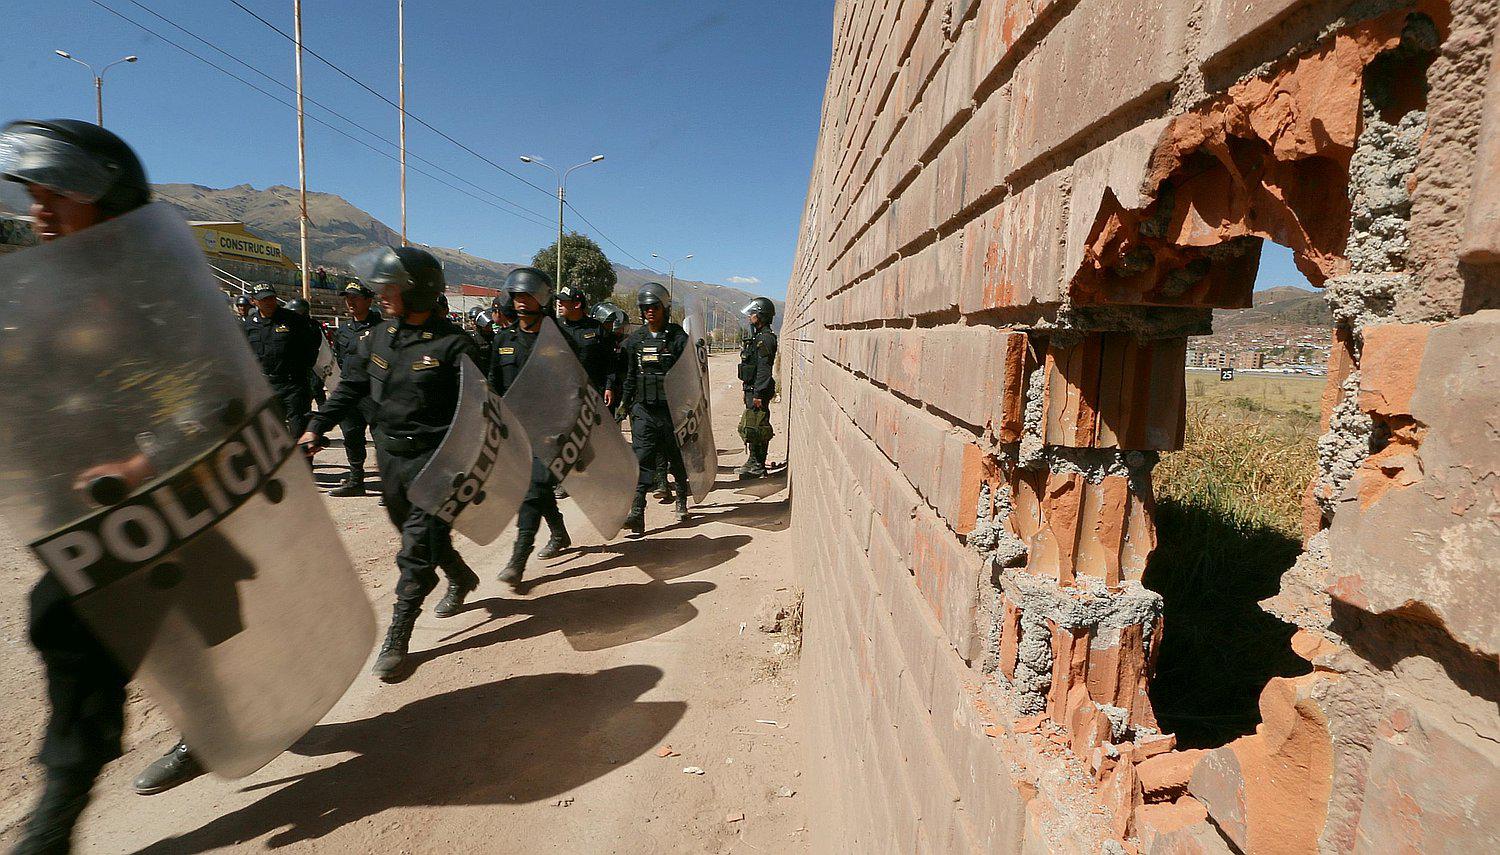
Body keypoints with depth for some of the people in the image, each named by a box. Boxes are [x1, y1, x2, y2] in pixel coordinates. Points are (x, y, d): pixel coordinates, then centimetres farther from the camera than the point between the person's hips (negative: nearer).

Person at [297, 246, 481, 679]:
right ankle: (461, 578, 46)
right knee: (415, 530, 20)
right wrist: (317, 427, 7)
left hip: (433, 458, -7)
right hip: (389, 455, 7)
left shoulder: (452, 344, -13)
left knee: (417, 549, -5)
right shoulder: (377, 338, 7)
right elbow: (350, 388, 15)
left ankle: (397, 638, 5)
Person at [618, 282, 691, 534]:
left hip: (671, 409, -2)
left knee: (677, 458, 12)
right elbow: (629, 376, 15)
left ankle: (682, 500, 35)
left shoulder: (678, 338, -5)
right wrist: (624, 404, 14)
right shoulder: (635, 340, 8)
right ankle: (637, 512, -9)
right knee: (642, 459, -6)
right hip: (643, 409, 3)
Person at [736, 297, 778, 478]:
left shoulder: (765, 338, -15)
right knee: (749, 428, 15)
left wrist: (758, 394, -23)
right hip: (752, 389, 11)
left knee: (755, 429, -6)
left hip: (758, 391, -11)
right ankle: (754, 463, 23)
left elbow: (764, 369, -21)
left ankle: (757, 467, 1)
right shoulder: (757, 337, 17)